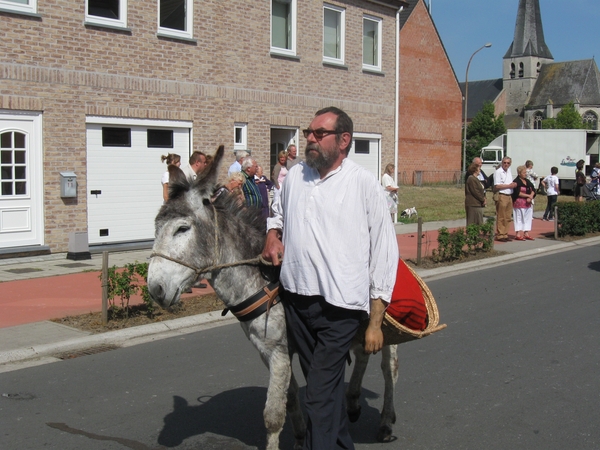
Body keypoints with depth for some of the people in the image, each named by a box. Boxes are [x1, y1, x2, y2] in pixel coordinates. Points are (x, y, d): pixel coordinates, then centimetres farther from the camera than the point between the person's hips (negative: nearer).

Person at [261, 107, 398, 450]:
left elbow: (383, 253, -7)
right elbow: (279, 213, 29)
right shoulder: (295, 175, 7)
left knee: (320, 395, -7)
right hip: (296, 299, 6)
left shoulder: (365, 184, -8)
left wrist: (376, 322, -9)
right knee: (326, 386, 20)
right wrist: (272, 235, 4)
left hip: (339, 306, -6)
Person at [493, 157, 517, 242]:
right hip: (501, 196, -8)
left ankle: (505, 234, 16)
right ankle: (500, 235, -1)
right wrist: (509, 186, -14)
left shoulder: (509, 171, 16)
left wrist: (513, 185, 8)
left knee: (507, 218, 10)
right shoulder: (498, 172, -9)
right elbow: (497, 186, -17)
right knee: (501, 218, -5)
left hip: (509, 196, 8)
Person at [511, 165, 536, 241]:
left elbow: (533, 190, 9)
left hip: (528, 203, 8)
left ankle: (526, 234, 15)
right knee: (519, 218, -5)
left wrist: (530, 197, -10)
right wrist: (528, 195, -13)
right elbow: (518, 193, -15)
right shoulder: (516, 182, -8)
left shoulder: (528, 181, 15)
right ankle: (518, 235, -3)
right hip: (519, 203, -7)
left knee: (528, 218, 8)